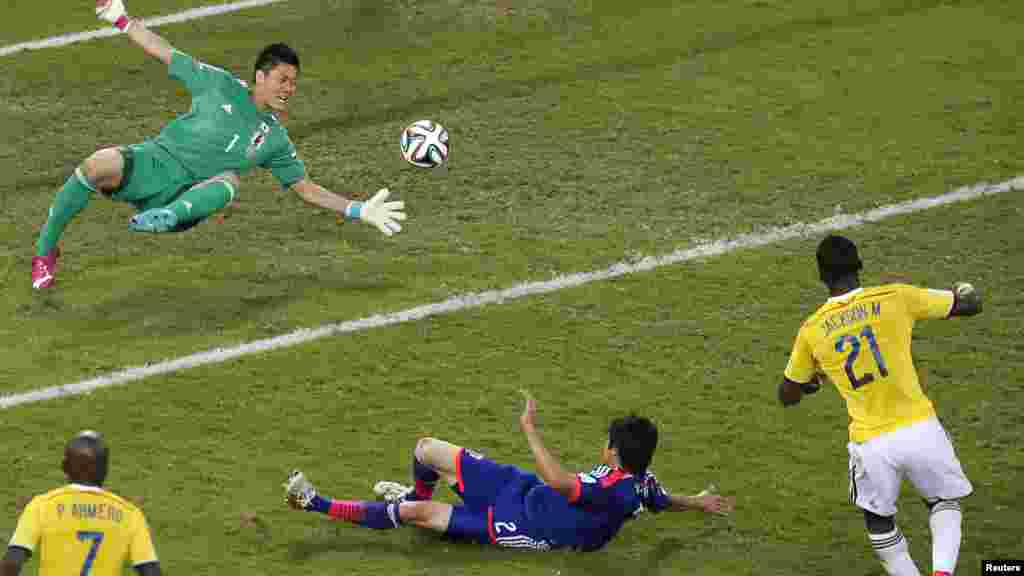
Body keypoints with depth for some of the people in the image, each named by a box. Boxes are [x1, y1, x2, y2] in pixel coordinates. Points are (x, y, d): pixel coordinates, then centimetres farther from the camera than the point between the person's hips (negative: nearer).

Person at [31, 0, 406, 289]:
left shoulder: (275, 140, 13)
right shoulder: (223, 86, 6)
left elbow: (307, 189, 16)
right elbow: (165, 53, 10)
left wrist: (360, 211, 5)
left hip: (188, 195, 1)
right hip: (155, 161, -1)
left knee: (228, 181, -33)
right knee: (99, 165, -33)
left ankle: (166, 217, -53)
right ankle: (45, 250, -17)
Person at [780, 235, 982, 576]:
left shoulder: (811, 332, 1)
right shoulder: (895, 298, -3)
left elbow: (787, 396, 16)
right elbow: (971, 305, 8)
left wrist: (810, 381, 37)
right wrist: (963, 292, 32)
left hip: (870, 444, 0)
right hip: (920, 429, 0)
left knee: (879, 522, 25)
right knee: (944, 502, 23)